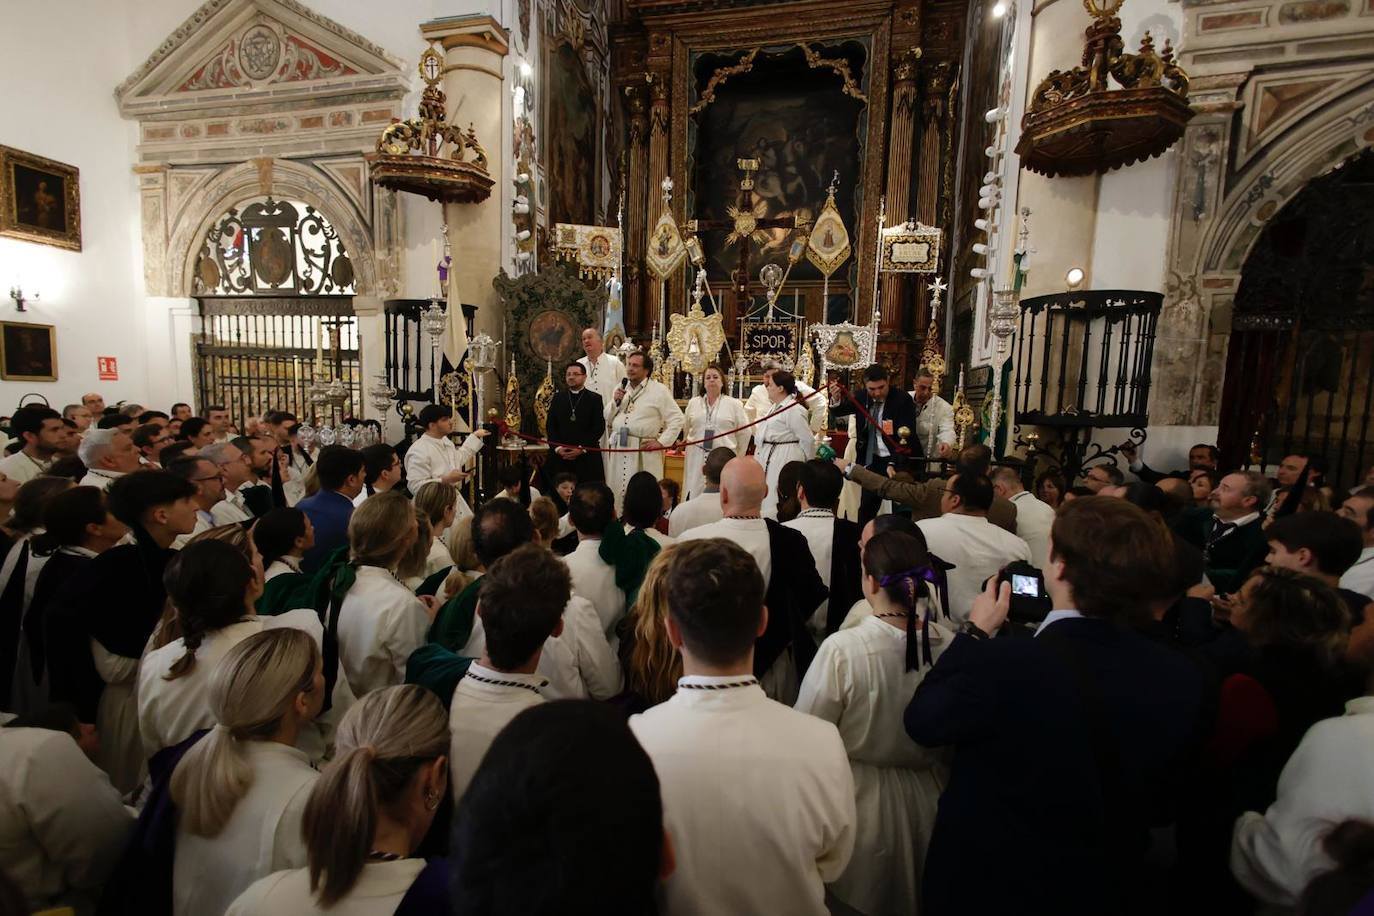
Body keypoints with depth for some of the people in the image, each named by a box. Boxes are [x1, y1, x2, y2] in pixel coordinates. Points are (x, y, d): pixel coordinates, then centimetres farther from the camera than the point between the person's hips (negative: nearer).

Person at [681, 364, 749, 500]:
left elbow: (745, 432, 5)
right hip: (697, 458, 2)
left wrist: (737, 457, 9)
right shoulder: (693, 403, 9)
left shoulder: (734, 404, 1)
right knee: (694, 496, 2)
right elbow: (685, 429, 20)